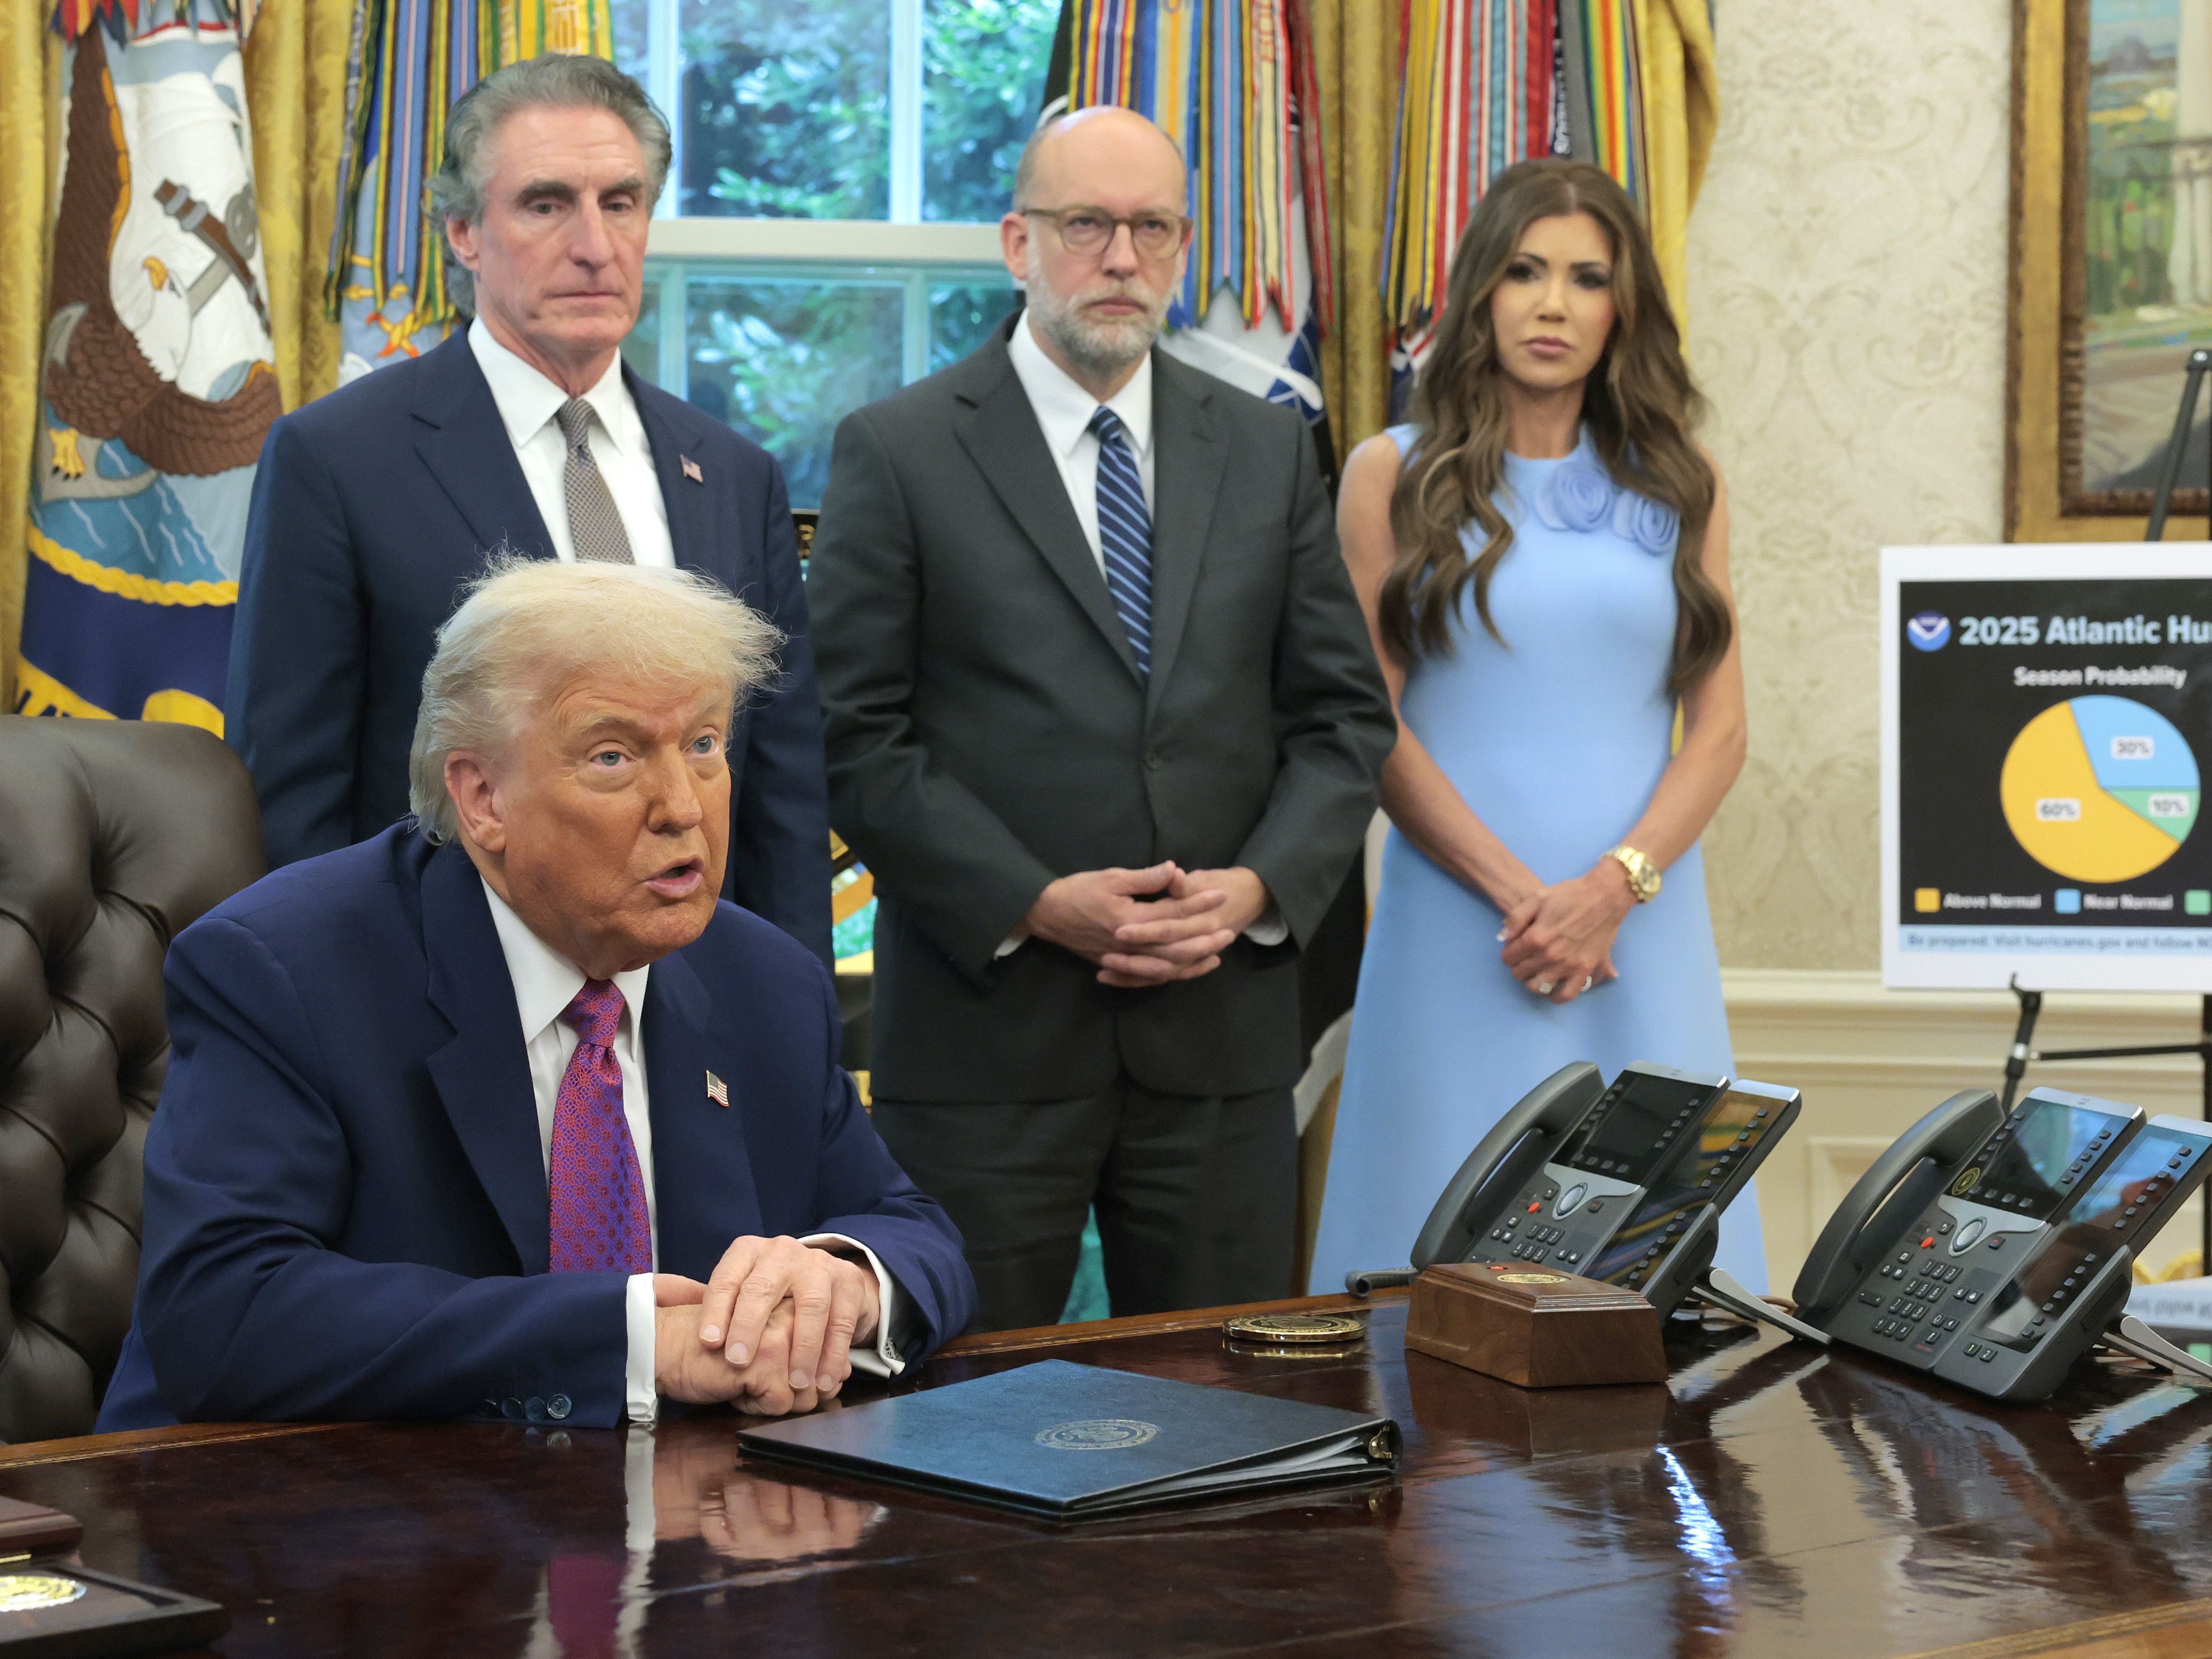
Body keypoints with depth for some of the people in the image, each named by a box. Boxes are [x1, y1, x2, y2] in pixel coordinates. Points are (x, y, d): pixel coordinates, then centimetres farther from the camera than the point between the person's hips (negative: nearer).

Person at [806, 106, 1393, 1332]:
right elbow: (856, 736, -5)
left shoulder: (1268, 453, 11)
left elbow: (1343, 714, 10)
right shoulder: (897, 453, 0)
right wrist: (1037, 905, -14)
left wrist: (1257, 886, -7)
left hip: (1220, 1034, 3)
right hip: (984, 1032, -3)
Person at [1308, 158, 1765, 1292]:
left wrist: (1613, 885, -10)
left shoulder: (1679, 490, 12)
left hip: (1643, 927, 2)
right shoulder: (1395, 475, 5)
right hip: (1458, 930, -2)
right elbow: (1369, 722, -2)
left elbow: (1719, 731, 6)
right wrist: (1517, 890, -12)